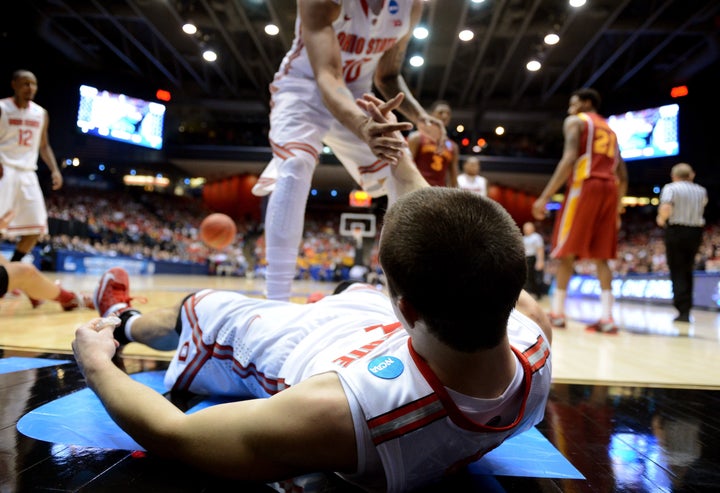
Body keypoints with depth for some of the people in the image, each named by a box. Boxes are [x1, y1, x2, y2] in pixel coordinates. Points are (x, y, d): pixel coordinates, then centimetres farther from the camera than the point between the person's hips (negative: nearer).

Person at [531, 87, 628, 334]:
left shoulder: (575, 121, 7)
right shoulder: (610, 130, 28)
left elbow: (569, 159, -11)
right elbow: (622, 175, 20)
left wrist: (545, 196, -14)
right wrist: (618, 208, 24)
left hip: (584, 186, -6)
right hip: (609, 189, 6)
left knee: (567, 251, -1)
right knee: (601, 256, 5)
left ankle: (557, 312, 0)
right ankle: (607, 317, -2)